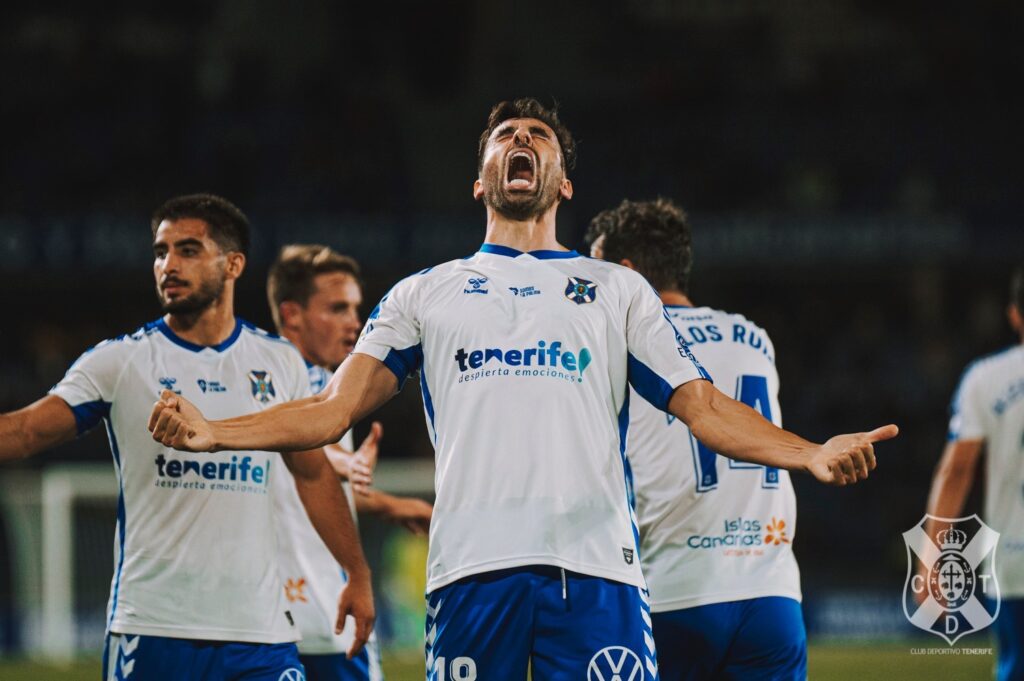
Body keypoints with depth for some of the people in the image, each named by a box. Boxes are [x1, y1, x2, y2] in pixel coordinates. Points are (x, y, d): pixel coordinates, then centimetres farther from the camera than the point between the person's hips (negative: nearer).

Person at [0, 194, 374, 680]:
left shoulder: (280, 363, 10)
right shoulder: (117, 362, 2)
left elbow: (313, 474, 20)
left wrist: (358, 575, 19)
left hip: (259, 629, 2)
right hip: (150, 626, -2)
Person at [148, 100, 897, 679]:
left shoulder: (618, 290, 21)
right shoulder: (425, 294, 22)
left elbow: (704, 406, 14)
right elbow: (334, 410, 14)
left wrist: (813, 453, -3)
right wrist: (210, 432, -2)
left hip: (596, 565, -1)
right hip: (472, 567, 1)